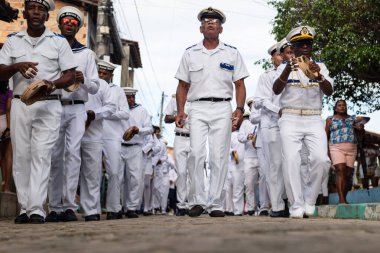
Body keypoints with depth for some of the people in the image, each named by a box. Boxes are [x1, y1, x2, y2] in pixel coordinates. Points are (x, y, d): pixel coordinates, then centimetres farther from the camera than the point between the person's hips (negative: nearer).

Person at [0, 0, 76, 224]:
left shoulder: (59, 42, 7)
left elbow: (71, 75, 3)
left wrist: (53, 84, -18)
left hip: (48, 106, -2)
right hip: (20, 105, 3)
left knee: (41, 155, -10)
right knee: (21, 156, 1)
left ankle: (37, 209, -13)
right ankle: (25, 208, 7)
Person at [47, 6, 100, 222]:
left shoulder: (86, 53, 12)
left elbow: (95, 87, 8)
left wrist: (83, 80, -12)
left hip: (76, 109, 0)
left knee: (73, 153, -11)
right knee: (55, 156, 0)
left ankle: (69, 206, -10)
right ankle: (55, 207, 5)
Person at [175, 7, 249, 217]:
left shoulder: (232, 53, 11)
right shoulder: (190, 53, 12)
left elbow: (240, 84, 9)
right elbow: (183, 85, 12)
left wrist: (240, 109, -6)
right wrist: (180, 111, -1)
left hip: (222, 108, 0)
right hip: (197, 108, 0)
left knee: (219, 156, -3)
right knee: (196, 153, -13)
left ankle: (215, 203, 2)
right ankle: (197, 200, -5)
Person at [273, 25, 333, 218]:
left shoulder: (320, 67, 16)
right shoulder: (285, 67, 12)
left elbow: (329, 91, -2)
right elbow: (276, 90, -7)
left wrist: (318, 75, -22)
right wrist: (287, 71, -26)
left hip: (314, 119, 1)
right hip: (290, 119, -1)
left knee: (321, 159, -17)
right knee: (291, 160, -15)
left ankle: (310, 201, -1)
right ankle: (296, 205, -10)